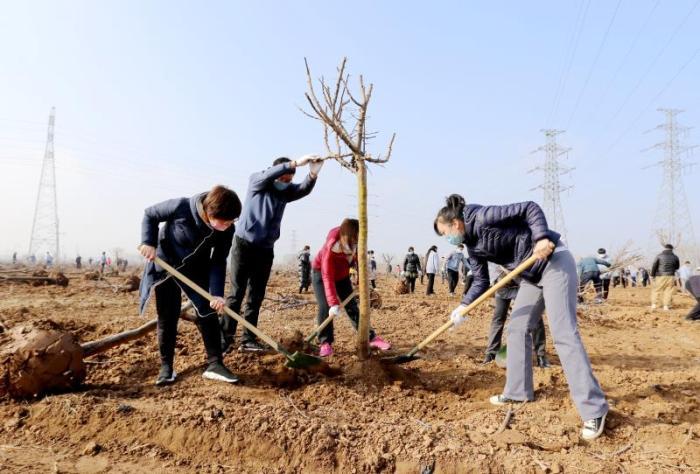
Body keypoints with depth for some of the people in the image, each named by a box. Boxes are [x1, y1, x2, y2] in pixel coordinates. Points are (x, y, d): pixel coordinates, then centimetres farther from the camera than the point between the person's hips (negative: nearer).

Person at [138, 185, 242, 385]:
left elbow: (218, 262, -16)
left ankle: (215, 363, 1)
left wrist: (216, 293, -26)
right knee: (167, 317, 2)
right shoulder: (181, 207, -32)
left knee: (208, 312, -6)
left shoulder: (227, 230, -22)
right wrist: (148, 242, -26)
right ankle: (166, 365, 14)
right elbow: (150, 214, -14)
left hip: (196, 268, 3)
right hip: (165, 263, -2)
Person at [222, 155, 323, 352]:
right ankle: (224, 338, -1)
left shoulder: (286, 190, 4)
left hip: (266, 249, 5)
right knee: (237, 293, -6)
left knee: (256, 296, 6)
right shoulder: (256, 181, -6)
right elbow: (268, 175, -28)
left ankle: (248, 339, 12)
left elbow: (304, 189, -15)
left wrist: (313, 174, -36)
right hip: (244, 244, -5)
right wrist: (296, 163, -38)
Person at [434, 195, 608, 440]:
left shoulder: (482, 217, -18)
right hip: (531, 274, 9)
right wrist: (463, 306, -2)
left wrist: (542, 238, -33)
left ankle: (594, 410, -8)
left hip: (554, 261, -9)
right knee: (517, 329, 10)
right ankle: (518, 391, 22)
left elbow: (530, 208, -20)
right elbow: (481, 281, 11)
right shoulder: (473, 247, 7)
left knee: (563, 334, -13)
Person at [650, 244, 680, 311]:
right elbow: (677, 267, 17)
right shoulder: (675, 257, 5)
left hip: (660, 276, -2)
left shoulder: (659, 256, -4)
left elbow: (654, 266, -5)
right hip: (671, 277, 2)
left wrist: (652, 275, 4)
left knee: (656, 290, 5)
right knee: (668, 291, 6)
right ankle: (666, 306, 4)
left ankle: (654, 304, 0)